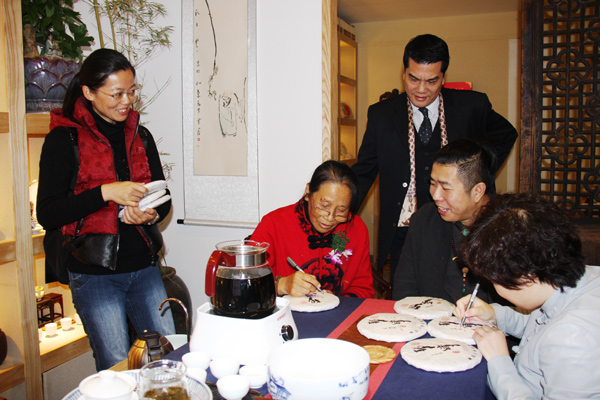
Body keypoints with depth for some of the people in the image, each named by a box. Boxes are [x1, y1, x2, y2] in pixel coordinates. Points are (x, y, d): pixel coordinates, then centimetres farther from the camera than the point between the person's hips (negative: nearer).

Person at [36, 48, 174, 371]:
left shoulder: (140, 136, 10)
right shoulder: (64, 139, -5)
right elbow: (47, 214, -11)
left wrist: (152, 214, -8)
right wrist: (106, 193, -21)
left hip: (144, 267, 5)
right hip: (95, 274, -4)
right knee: (117, 369, 1)